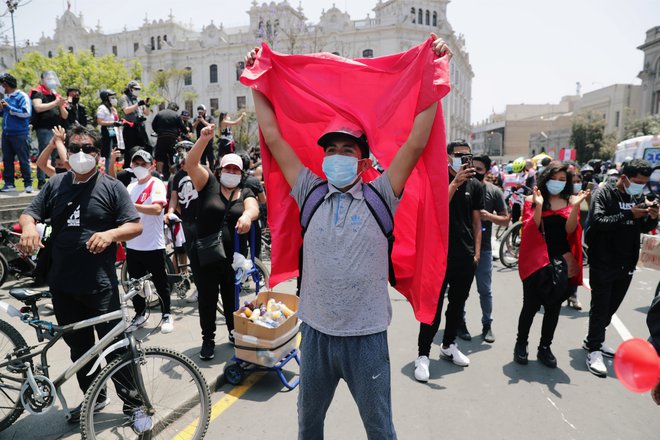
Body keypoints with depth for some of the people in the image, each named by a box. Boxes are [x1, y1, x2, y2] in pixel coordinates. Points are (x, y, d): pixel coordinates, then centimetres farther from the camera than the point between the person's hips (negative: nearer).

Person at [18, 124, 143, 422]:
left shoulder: (111, 187, -2)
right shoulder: (55, 184, 10)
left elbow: (136, 226, -6)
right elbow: (30, 213, 12)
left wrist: (110, 234, -25)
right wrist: (29, 226, -12)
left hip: (100, 285, -5)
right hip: (62, 285, 5)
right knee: (78, 347, 18)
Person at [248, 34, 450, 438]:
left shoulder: (379, 198, -5)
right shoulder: (311, 193, 1)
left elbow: (416, 143, -11)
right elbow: (274, 138, 2)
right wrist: (256, 82, 5)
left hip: (367, 333, -2)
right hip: (316, 330, 3)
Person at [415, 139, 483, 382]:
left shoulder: (476, 185, 9)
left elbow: (476, 221, 11)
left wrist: (477, 250, 6)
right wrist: (456, 182, -24)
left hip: (466, 255, 4)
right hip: (441, 252, -4)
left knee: (458, 303, 14)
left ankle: (448, 345, 32)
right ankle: (423, 355, 4)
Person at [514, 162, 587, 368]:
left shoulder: (570, 201, 7)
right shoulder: (532, 200, 0)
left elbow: (570, 230, -3)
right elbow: (530, 230, -10)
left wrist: (575, 206, -15)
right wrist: (539, 205, -21)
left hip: (561, 262, 3)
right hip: (536, 260, -3)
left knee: (553, 307, 11)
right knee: (531, 306, 3)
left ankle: (545, 348, 25)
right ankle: (521, 345, 20)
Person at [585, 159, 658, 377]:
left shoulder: (638, 197, 10)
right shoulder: (604, 194, -10)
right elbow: (597, 221, -24)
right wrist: (628, 214, -27)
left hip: (626, 265, 7)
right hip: (603, 264, -7)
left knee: (612, 306, 16)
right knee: (600, 307, -1)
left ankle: (594, 341, 31)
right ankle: (594, 350, 8)